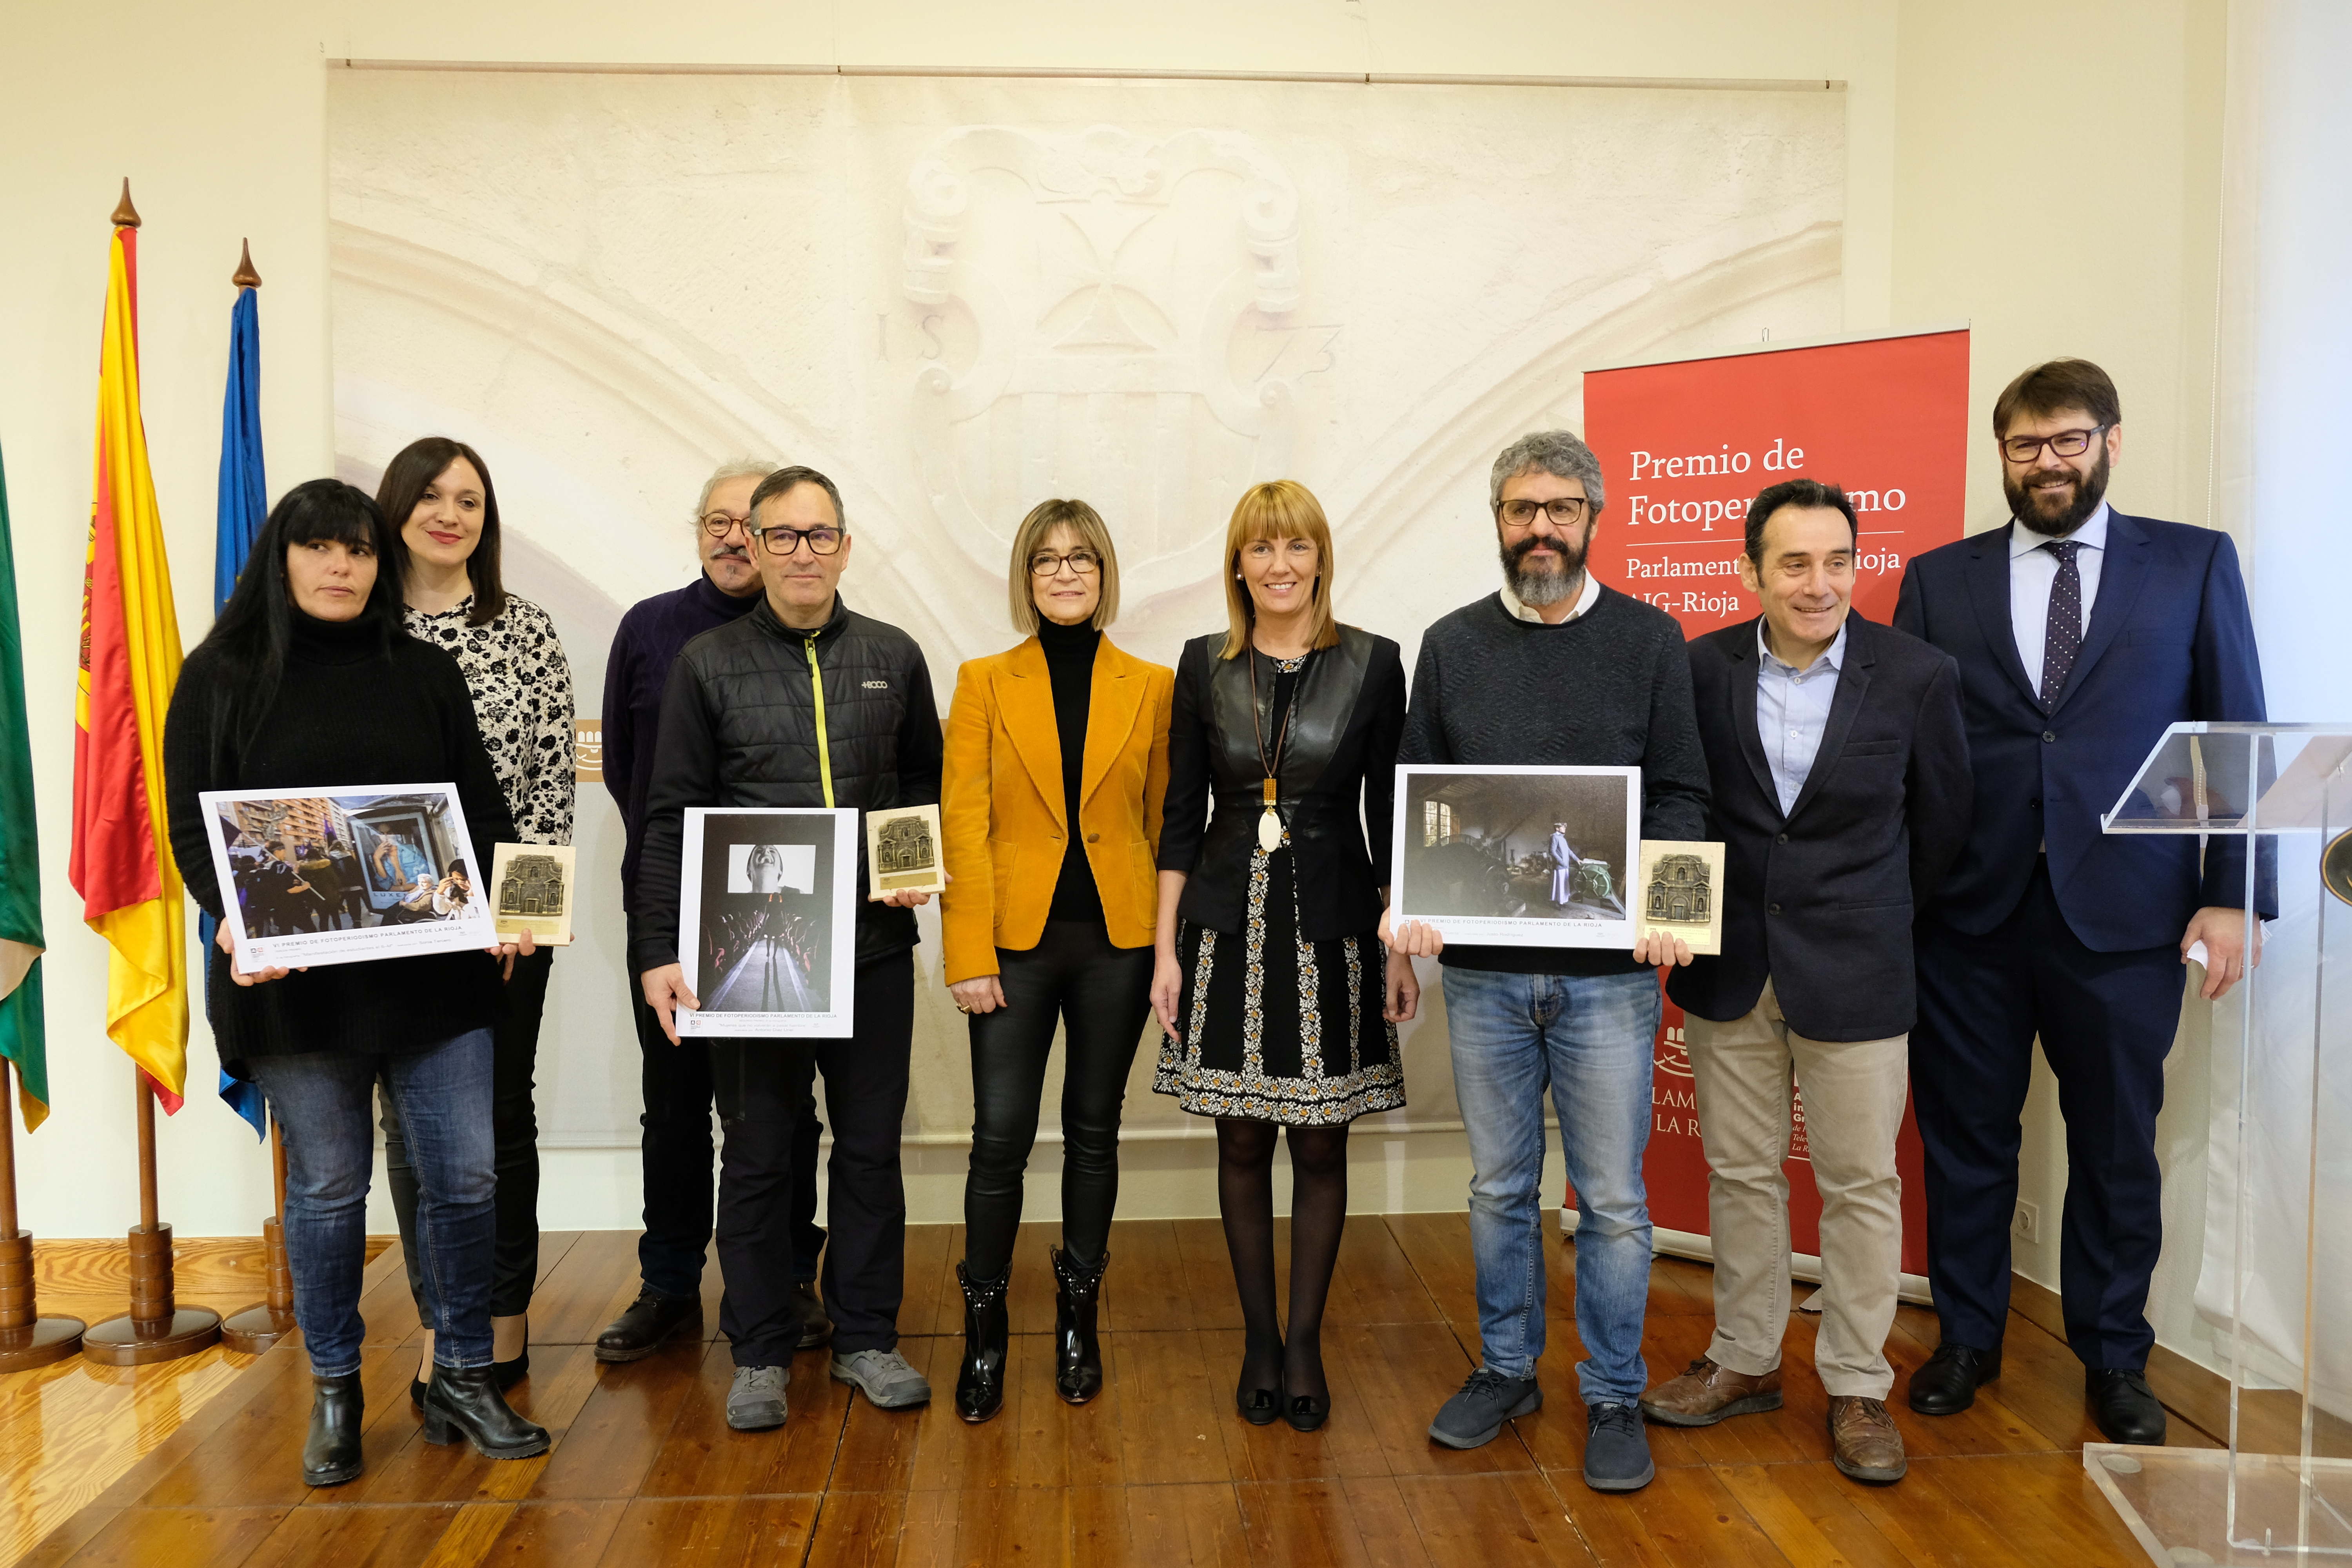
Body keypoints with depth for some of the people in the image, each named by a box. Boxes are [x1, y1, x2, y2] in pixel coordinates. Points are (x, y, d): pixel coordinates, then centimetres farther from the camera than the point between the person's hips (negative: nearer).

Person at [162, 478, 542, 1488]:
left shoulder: (426, 674, 10)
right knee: (327, 1187, 8)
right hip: (293, 978, -2)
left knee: (466, 1175, 2)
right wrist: (236, 919, -17)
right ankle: (334, 1395, 26)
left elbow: (482, 808, 10)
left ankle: (462, 1379, 19)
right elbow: (191, 826, 1)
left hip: (433, 970, 2)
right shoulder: (223, 676, 5)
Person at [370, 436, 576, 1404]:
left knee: (502, 1107, 7)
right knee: (414, 1114, 7)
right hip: (392, 910, 1)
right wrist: (408, 884, -7)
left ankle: (506, 1315, 20)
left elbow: (554, 777, 0)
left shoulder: (527, 630, 3)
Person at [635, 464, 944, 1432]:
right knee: (756, 1154, 8)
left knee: (872, 1148, 10)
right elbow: (669, 817, -1)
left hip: (873, 944, 2)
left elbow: (926, 783, 16)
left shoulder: (894, 658, 7)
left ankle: (867, 1336, 26)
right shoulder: (709, 663, 1)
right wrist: (659, 951, -7)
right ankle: (760, 1352, 23)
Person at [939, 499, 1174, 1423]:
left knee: (1094, 1131, 11)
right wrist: (968, 956, -9)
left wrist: (1171, 946, 1)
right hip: (1016, 941, -1)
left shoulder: (1150, 686, 4)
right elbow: (963, 826, -3)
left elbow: (1165, 821, 6)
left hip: (1117, 940, 1)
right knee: (1001, 1136, -1)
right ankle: (984, 1332, 17)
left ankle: (1079, 1320, 28)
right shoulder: (984, 684, 2)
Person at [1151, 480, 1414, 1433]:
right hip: (1228, 926, 1)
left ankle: (1306, 1341, 23)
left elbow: (1388, 813, 1)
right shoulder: (1205, 666, 3)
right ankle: (1259, 1337, 25)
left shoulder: (1371, 664, -1)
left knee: (1321, 1143, 7)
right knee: (1242, 1141, 9)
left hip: (1331, 929, -1)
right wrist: (1165, 948, 1)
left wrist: (1402, 947, -2)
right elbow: (1181, 815, 5)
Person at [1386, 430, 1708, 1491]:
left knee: (1612, 1197, 6)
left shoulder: (1649, 639, 2)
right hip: (1482, 967, 2)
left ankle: (1613, 1397, 23)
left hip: (1607, 968, -2)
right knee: (1499, 1186, 15)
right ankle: (1507, 1369, 32)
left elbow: (1680, 791, 1)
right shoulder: (1452, 645, 7)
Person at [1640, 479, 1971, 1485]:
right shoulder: (1703, 668, -3)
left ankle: (1856, 1386, 24)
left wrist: (1875, 924, 11)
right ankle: (1745, 1362, 30)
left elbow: (1940, 822, 5)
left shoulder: (1917, 676, -7)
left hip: (1853, 973, -2)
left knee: (1861, 1183, 7)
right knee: (1740, 1174, 13)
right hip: (1729, 968, 2)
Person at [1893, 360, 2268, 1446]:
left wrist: (2231, 896, -4)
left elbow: (2238, 737, 3)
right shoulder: (1939, 579, 6)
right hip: (1969, 909, 1)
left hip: (2125, 910, 0)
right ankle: (1967, 1338, 28)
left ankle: (2114, 1358, 29)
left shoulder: (2195, 563, 5)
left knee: (2117, 1146, 11)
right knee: (1965, 1139, 10)